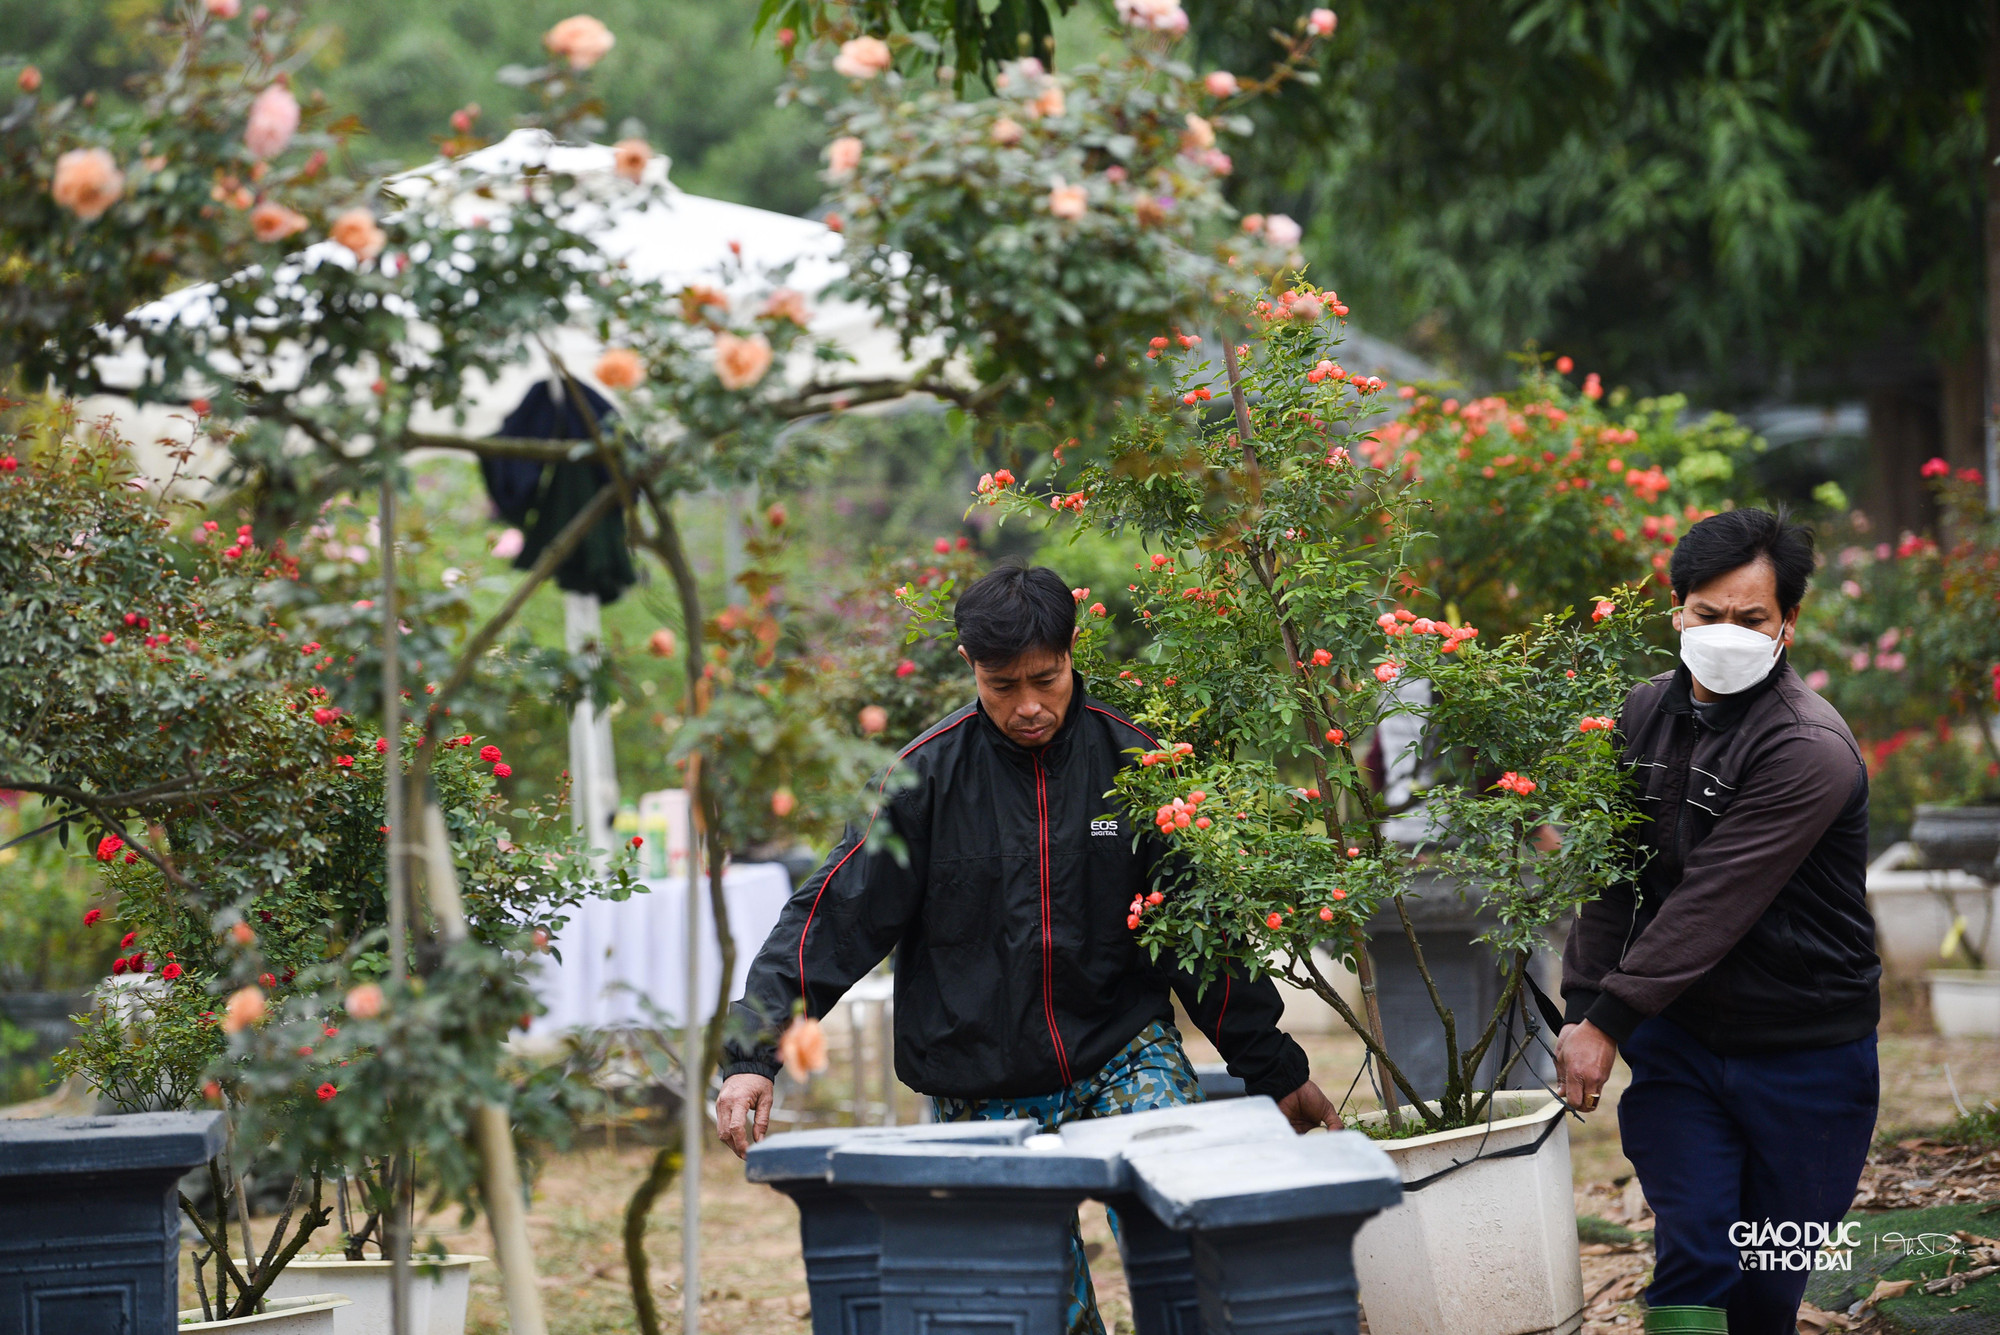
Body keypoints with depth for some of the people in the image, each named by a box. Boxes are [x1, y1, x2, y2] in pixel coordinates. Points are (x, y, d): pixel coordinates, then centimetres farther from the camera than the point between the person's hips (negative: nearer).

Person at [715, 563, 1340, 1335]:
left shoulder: (1132, 762, 0)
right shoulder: (928, 776, -5)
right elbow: (832, 918, -5)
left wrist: (1275, 1070, 12)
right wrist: (752, 1055, -16)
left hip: (1124, 1055, 1)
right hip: (984, 1092, 0)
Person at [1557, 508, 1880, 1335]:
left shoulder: (1811, 750, -18)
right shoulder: (1644, 718, 3)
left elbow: (1713, 903, -22)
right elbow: (1608, 875, 7)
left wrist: (1610, 1021, -22)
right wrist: (1583, 1007, -4)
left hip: (1804, 1056, -3)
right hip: (1678, 1041, 4)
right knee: (1692, 1260, -11)